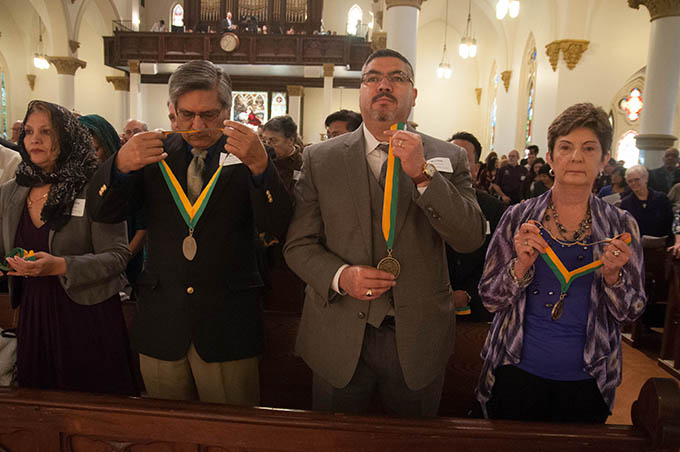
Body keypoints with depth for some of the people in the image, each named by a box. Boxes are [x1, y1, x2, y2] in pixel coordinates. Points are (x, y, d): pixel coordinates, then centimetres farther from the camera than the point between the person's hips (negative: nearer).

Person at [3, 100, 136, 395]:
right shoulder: (11, 193, 6)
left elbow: (118, 256, -15)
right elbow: (6, 253, 18)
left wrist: (61, 266, -25)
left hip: (87, 317, -5)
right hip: (32, 314, 5)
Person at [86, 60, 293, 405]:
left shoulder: (247, 156, -4)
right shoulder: (156, 154, 4)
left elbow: (279, 228, -15)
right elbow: (102, 211, -1)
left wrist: (260, 166, -30)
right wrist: (120, 165, -20)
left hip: (227, 325, -2)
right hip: (160, 323, 3)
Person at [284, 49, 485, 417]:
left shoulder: (448, 158, 0)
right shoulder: (319, 159, -1)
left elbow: (470, 239, -11)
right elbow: (298, 244, -2)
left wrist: (424, 173, -20)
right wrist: (340, 276, -20)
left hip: (418, 341, 1)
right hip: (339, 341, 0)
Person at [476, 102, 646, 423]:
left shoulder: (621, 226, -2)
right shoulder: (519, 218, -6)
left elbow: (630, 313, 1)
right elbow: (490, 298, -6)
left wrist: (613, 275, -18)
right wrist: (522, 264, -23)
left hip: (586, 382, 1)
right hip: (517, 372, -1)